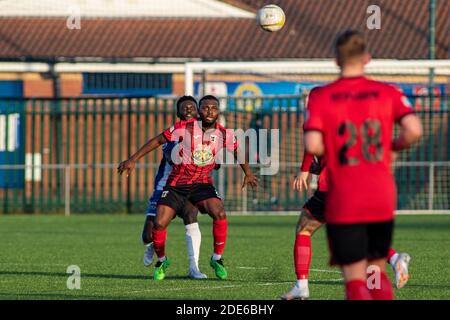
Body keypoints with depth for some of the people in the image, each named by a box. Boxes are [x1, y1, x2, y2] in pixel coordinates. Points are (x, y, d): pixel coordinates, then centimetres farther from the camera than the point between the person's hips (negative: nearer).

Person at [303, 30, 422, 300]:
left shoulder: (321, 97, -4)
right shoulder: (388, 93, 2)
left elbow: (313, 146, -14)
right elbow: (414, 131, -11)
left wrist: (331, 151, 8)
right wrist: (392, 147, 9)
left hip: (343, 203, -2)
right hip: (383, 200, 3)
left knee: (355, 279, -1)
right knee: (377, 273, 17)